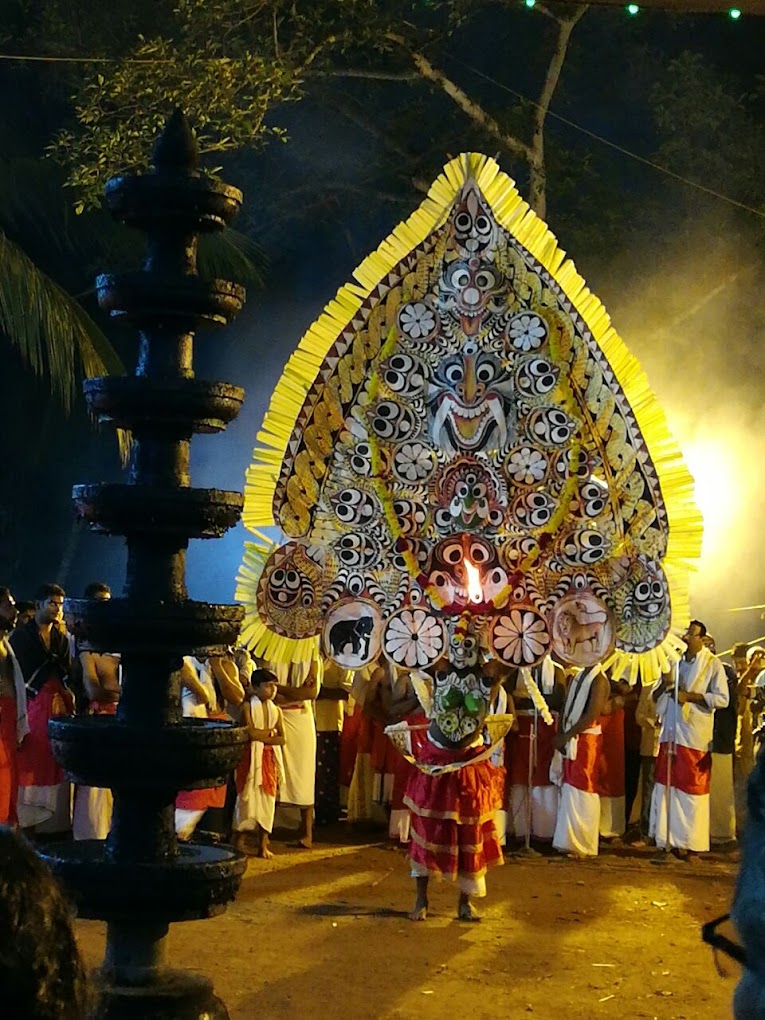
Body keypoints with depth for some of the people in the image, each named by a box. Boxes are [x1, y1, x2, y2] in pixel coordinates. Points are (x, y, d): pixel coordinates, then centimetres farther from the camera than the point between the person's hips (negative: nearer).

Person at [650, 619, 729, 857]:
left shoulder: (712, 665, -2)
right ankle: (668, 837, 12)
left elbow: (722, 698, -10)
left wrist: (689, 696, -14)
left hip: (695, 736, -5)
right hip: (670, 732, 5)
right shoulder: (674, 662, 13)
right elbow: (655, 696, 16)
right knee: (667, 786, 6)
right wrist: (664, 684, -6)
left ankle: (688, 840, 4)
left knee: (691, 789, -2)